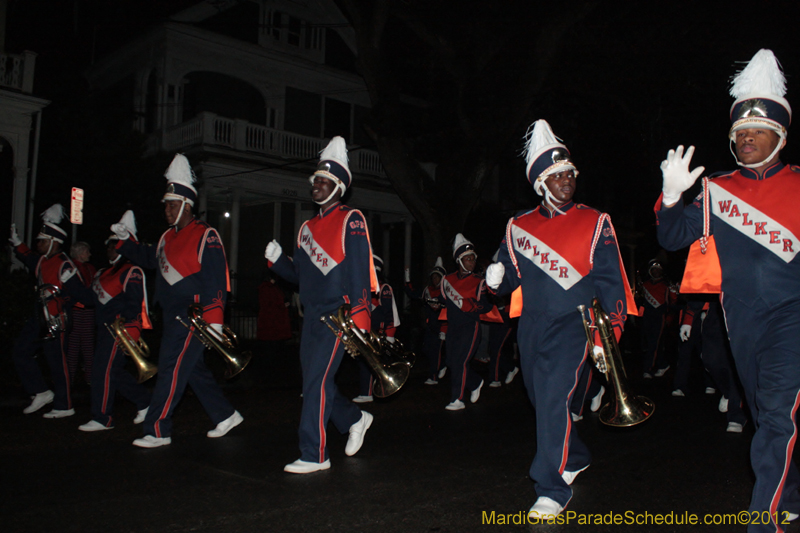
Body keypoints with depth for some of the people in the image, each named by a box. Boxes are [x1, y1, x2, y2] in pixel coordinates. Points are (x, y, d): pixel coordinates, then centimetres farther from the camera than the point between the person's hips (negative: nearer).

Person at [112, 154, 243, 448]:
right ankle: (226, 415, 25)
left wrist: (213, 319, -22)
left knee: (171, 368, -7)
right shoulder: (168, 237, 15)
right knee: (193, 368, 14)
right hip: (174, 316, 9)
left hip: (194, 316, -9)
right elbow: (148, 258, 29)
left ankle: (157, 430, 1)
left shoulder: (205, 236, -12)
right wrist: (126, 239, 14)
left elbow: (215, 281, -17)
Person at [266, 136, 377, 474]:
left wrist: (358, 318, -19)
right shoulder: (308, 227, 17)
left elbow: (358, 272, -13)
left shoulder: (351, 221, -6)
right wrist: (277, 260, -1)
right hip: (312, 317, 8)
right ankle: (355, 419, 34)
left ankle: (314, 455, 1)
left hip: (338, 316, -8)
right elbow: (299, 275, 18)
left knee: (316, 382, -9)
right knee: (315, 382, 12)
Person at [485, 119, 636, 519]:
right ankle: (575, 458, 42)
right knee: (542, 401, 16)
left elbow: (610, 283, -2)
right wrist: (497, 278, -9)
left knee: (554, 399, -16)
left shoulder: (594, 224, -2)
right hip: (531, 327, 5)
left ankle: (553, 490, -5)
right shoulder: (519, 227, 8)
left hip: (572, 325, -5)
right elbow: (510, 277, 15)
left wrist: (608, 336, -9)